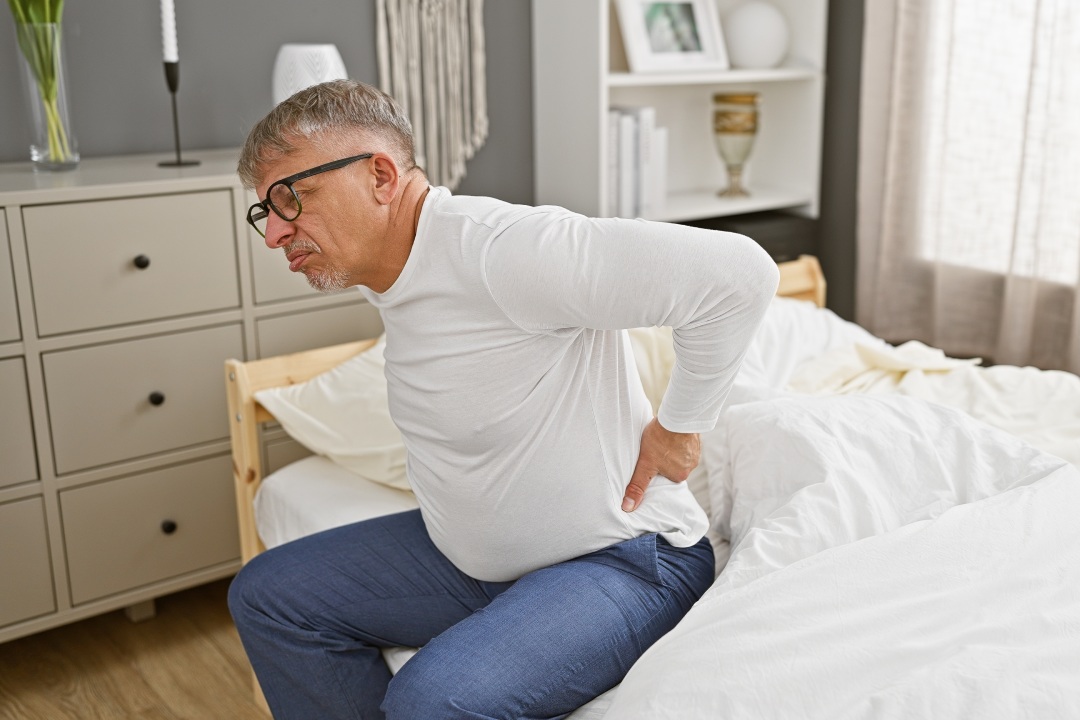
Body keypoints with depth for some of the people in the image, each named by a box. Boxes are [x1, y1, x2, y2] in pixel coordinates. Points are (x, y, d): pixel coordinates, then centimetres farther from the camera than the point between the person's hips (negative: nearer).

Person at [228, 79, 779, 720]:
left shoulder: (500, 248, -27)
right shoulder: (391, 279, 3)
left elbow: (737, 272, -31)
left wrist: (679, 425, -18)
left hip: (614, 562, -9)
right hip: (470, 558, 9)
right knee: (267, 595, 8)